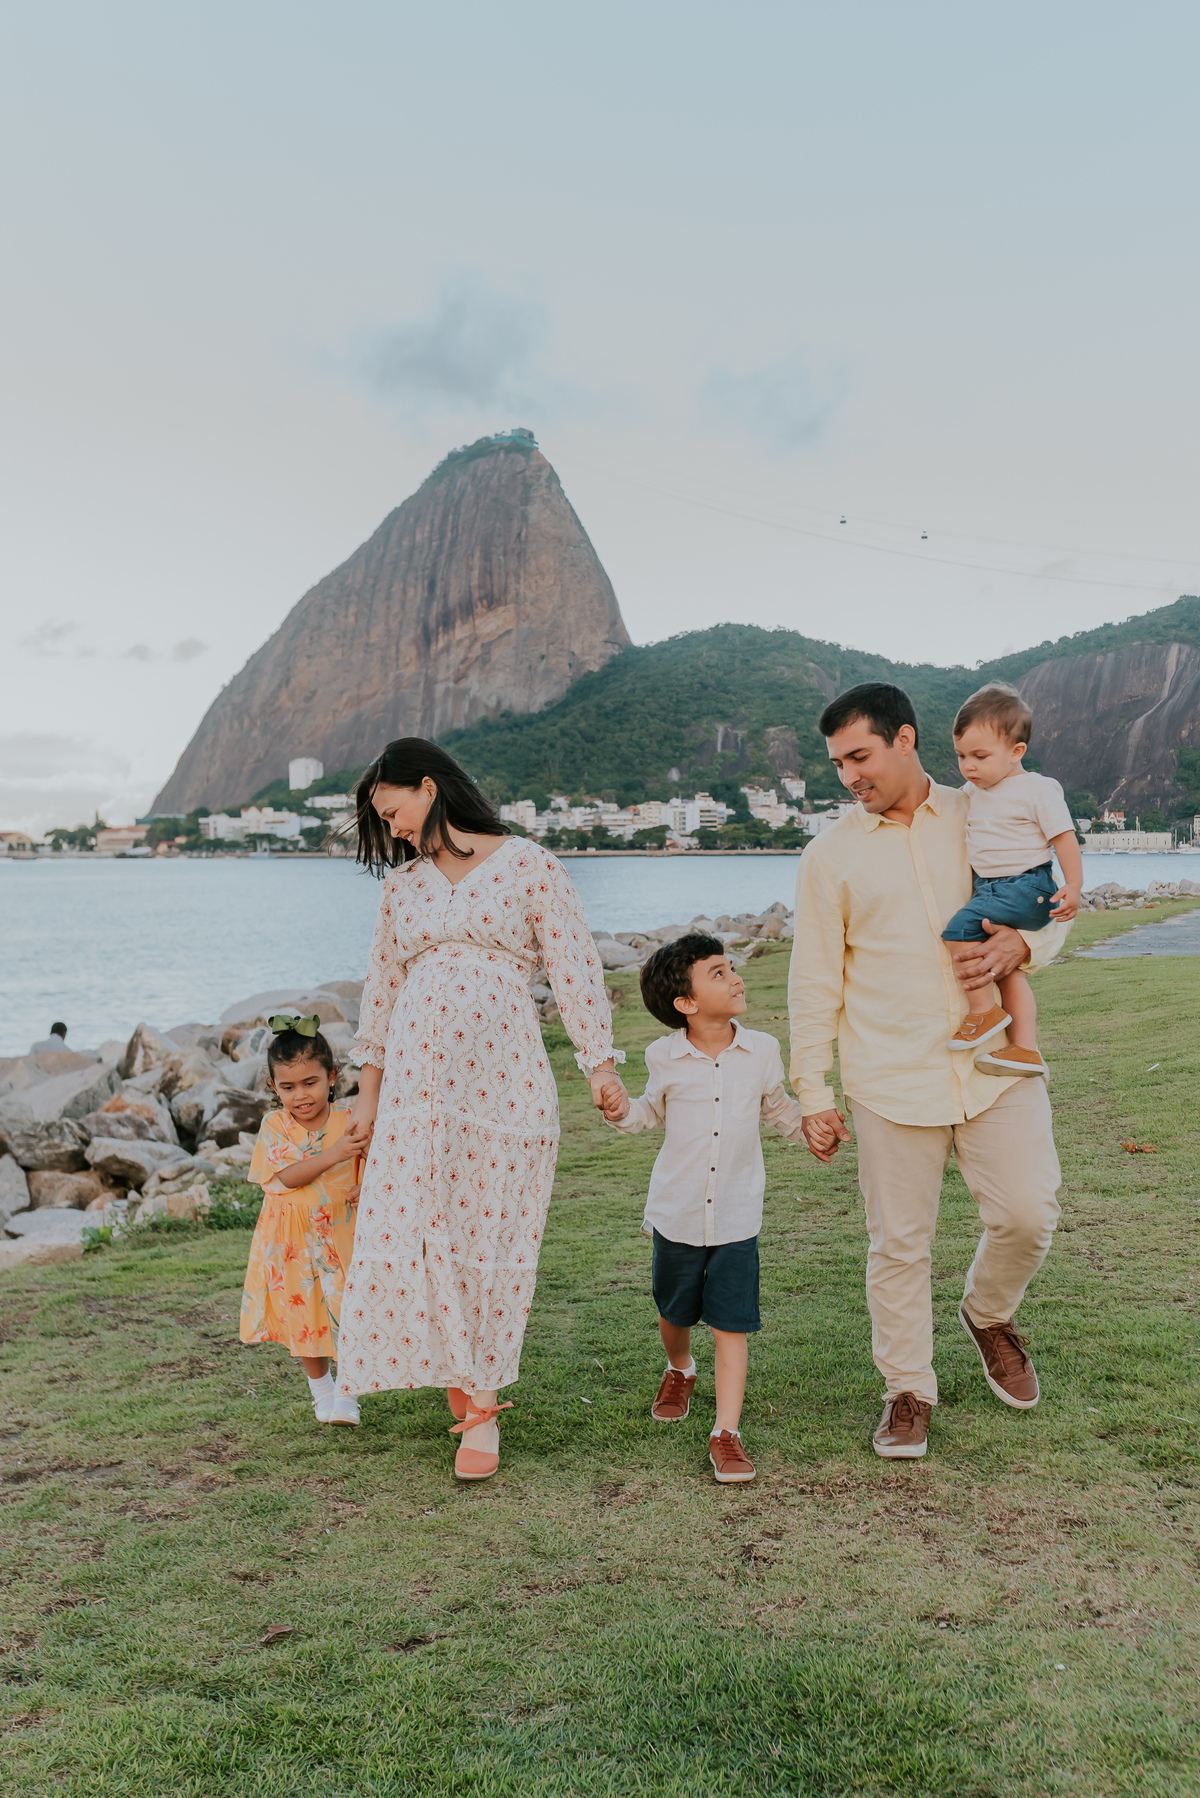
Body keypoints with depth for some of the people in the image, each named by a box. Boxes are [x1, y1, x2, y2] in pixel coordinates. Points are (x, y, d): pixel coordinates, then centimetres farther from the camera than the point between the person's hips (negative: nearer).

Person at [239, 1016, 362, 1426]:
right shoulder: (274, 1125, -7)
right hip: (291, 1243, 1)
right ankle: (320, 1389, 37)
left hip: (341, 1235, -1)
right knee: (303, 1319, 14)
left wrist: (365, 1187, -24)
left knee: (345, 1313, -2)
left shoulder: (349, 1121, -7)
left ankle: (346, 1391, 20)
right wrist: (332, 1155, -31)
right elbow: (285, 1177, -19)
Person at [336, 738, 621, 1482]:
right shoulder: (404, 881, 13)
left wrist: (601, 1065, -7)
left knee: (490, 1232, 1)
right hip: (416, 1078, 4)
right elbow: (384, 987, 17)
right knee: (411, 1228, -2)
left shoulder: (528, 863, 0)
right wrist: (368, 1091, 17)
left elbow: (576, 967, -2)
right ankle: (464, 1386, 15)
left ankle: (481, 1405, 13)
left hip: (502, 1077, -4)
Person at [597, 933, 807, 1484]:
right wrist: (623, 1110, -9)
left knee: (731, 1325, -3)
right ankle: (679, 1370, 50)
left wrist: (812, 1126, -2)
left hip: (737, 1216, 0)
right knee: (674, 1313, 19)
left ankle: (726, 1433, 7)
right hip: (677, 1212, 1)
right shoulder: (665, 1057, -8)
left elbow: (777, 1108, 14)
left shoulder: (761, 1050, -5)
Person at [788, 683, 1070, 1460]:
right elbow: (814, 982, 3)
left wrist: (1023, 945, -10)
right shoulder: (831, 855, 3)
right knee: (899, 1242, 4)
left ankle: (990, 1313, 32)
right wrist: (813, 1094, 0)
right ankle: (908, 1391, 23)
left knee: (1028, 1213, -1)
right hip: (893, 1076, -1)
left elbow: (1053, 905, 14)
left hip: (994, 1062, 1)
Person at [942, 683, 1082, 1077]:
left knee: (960, 926, -24)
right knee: (1008, 968, 6)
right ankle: (1025, 1050, 8)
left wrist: (1073, 887, -18)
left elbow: (1064, 838, -10)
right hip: (989, 889, 9)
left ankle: (983, 1012, -15)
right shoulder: (973, 792, 12)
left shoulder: (1037, 790, -9)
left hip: (1026, 888, -9)